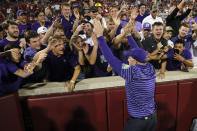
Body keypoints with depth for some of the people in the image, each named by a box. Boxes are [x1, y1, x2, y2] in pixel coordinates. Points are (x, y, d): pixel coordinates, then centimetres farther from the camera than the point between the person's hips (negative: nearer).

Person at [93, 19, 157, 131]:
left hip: (138, 121, -6)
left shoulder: (132, 72, -26)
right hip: (153, 117, 6)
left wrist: (100, 36, -18)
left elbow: (110, 58, -24)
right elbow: (139, 53, 5)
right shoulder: (151, 68, -8)